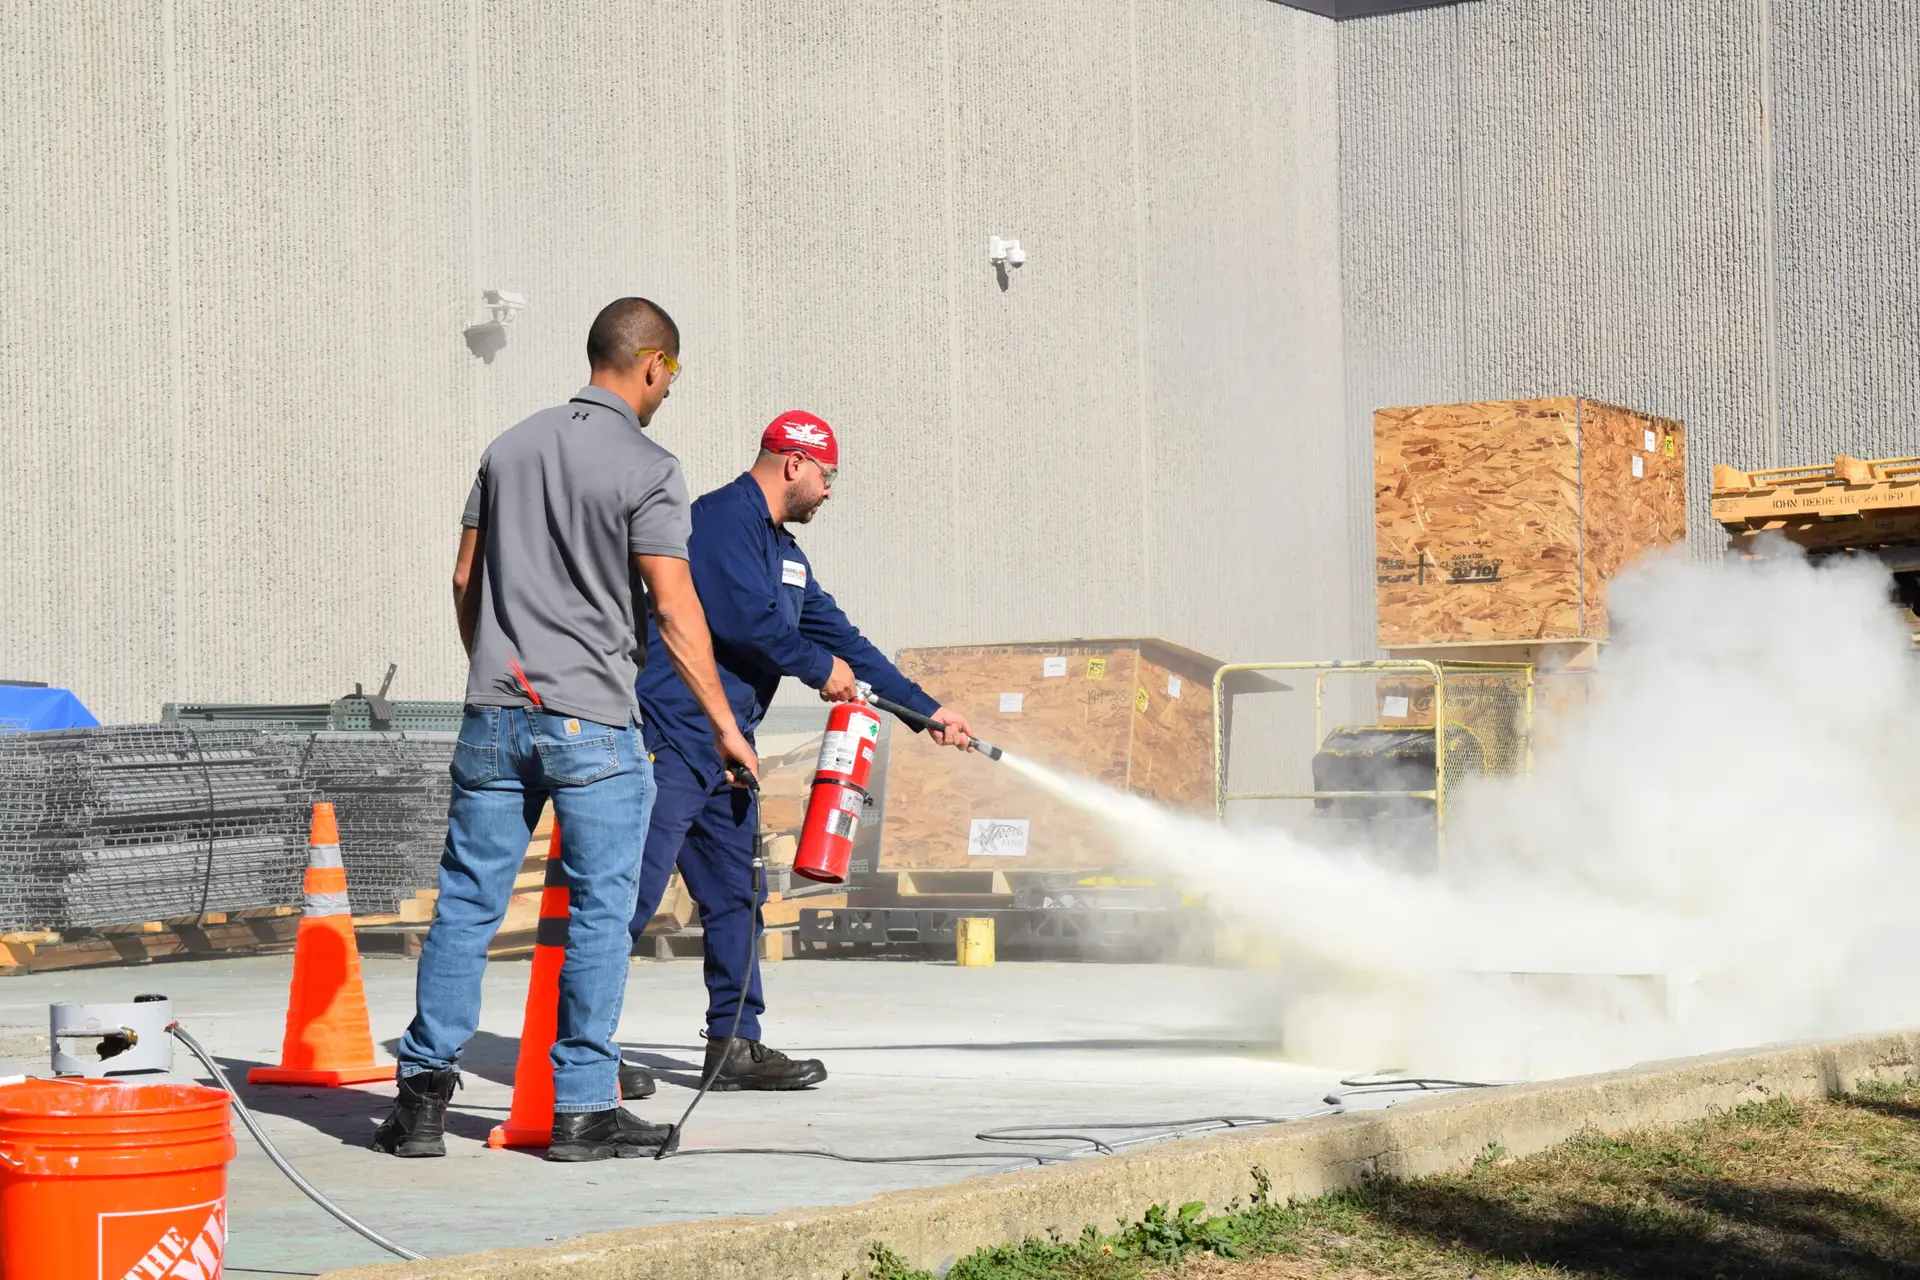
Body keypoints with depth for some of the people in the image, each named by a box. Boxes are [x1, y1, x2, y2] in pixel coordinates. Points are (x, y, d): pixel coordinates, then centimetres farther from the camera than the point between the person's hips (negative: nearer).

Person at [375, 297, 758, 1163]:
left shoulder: (510, 448, 11)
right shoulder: (646, 468, -7)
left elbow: (466, 580, 14)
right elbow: (674, 613, -11)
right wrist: (724, 725, -5)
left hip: (495, 714, 5)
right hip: (592, 721, -5)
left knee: (466, 904, 8)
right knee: (598, 911, 2)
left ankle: (424, 1093, 8)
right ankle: (583, 1108, 4)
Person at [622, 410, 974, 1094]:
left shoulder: (784, 550, 21)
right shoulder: (724, 519, -10)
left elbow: (837, 633, 24)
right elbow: (745, 617, -22)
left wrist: (927, 709, 24)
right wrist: (822, 668, -7)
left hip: (725, 743, 10)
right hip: (673, 734, -10)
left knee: (736, 894, 10)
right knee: (635, 890, -11)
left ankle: (736, 1046, 14)